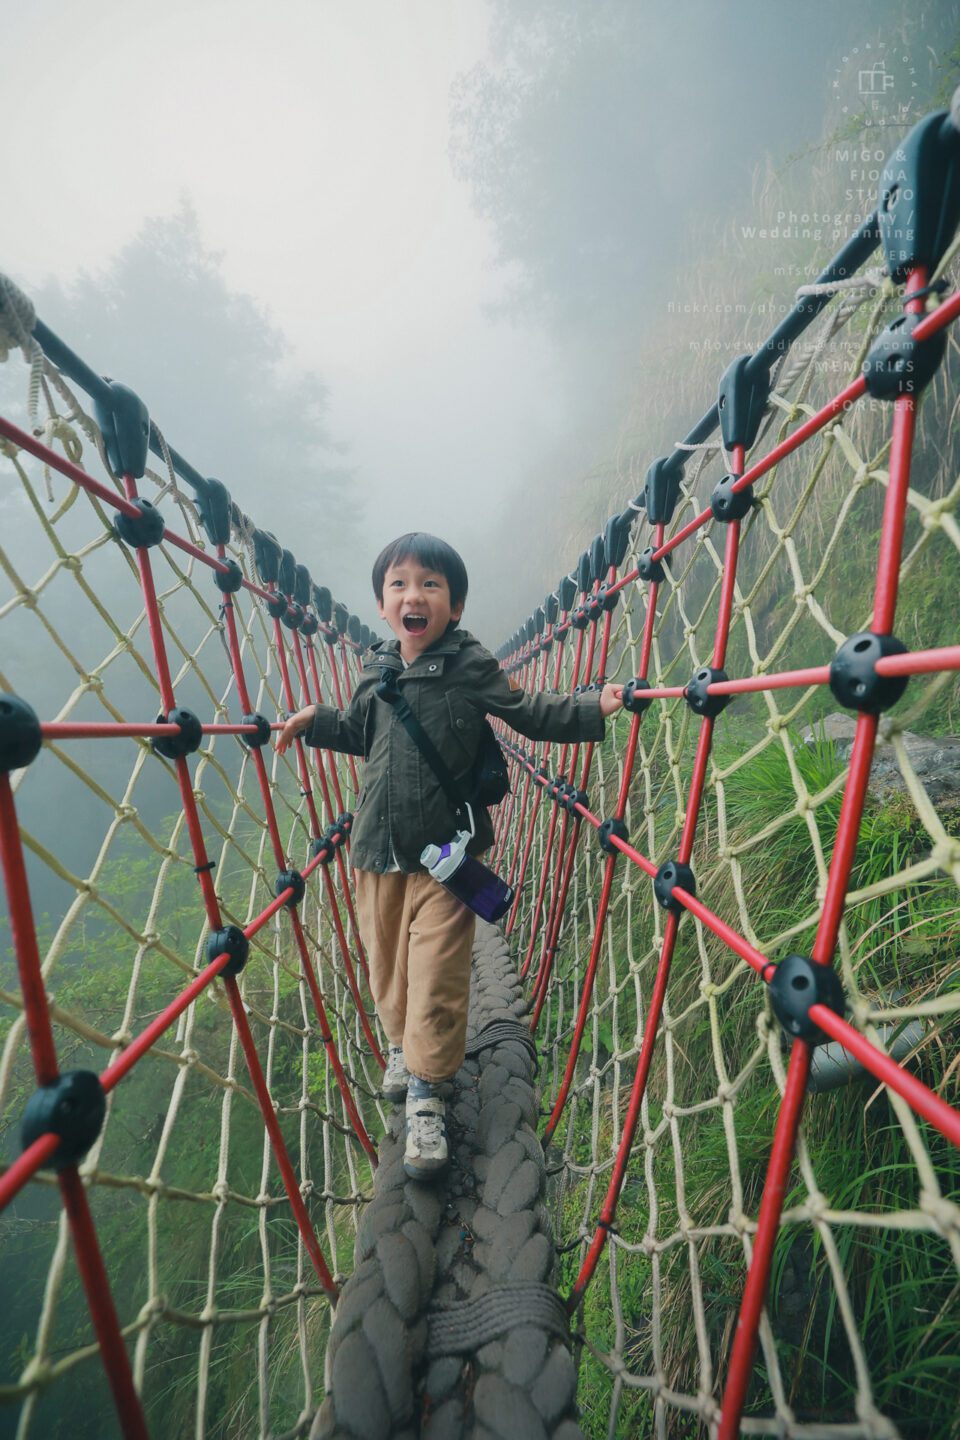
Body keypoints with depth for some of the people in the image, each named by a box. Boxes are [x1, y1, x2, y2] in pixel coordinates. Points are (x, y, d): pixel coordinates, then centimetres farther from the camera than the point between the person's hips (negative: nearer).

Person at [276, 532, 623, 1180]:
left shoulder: (472, 666, -7)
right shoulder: (375, 670, 7)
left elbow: (530, 713, -4)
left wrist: (594, 708, -14)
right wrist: (316, 721, 13)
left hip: (446, 852, -4)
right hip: (376, 848, 5)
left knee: (437, 973, -3)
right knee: (386, 961, 19)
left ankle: (426, 1091, 19)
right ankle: (402, 1044, 48)